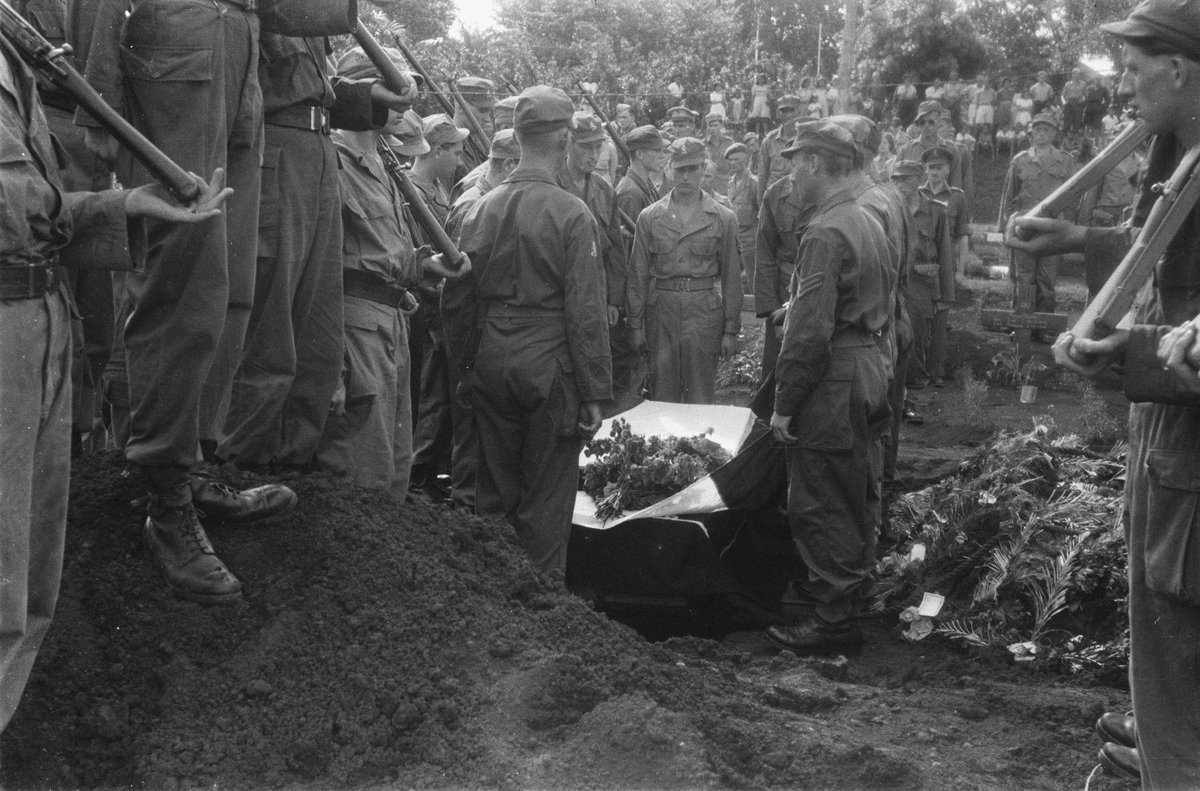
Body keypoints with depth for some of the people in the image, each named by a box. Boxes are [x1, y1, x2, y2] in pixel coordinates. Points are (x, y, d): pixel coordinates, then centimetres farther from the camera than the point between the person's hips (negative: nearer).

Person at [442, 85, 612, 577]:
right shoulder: (572, 214, -12)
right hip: (549, 368, -5)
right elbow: (586, 311, -13)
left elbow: (455, 301, 6)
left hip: (489, 366, 5)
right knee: (546, 500, 6)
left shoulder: (481, 209, 2)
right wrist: (594, 392, -8)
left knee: (493, 492, 17)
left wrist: (465, 366, 17)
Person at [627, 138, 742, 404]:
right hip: (661, 310, 1)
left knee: (700, 400, 3)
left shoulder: (724, 219, 3)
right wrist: (636, 324, 4)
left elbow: (731, 277, 5)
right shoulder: (649, 217, 6)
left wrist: (731, 329, 2)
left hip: (704, 312, -1)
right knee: (663, 397, 6)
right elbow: (638, 274, 7)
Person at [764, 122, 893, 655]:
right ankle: (856, 600, 29)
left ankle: (834, 623, 6)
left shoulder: (825, 233, -18)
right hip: (872, 370, 10)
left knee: (821, 510, -1)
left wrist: (784, 404, -17)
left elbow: (810, 331, -22)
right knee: (860, 502, 17)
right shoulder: (871, 224, 12)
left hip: (833, 384, -10)